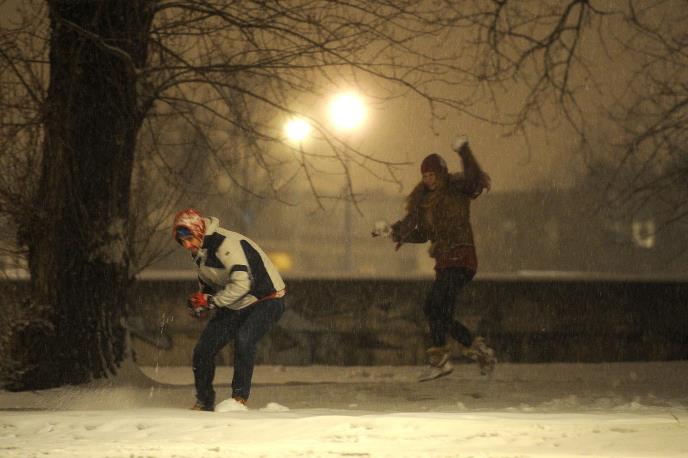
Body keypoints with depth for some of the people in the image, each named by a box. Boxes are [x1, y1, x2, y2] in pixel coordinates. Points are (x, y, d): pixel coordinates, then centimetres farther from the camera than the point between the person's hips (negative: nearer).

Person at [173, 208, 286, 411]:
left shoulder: (225, 243, -27)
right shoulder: (198, 251, 3)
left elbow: (242, 283, -36)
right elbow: (207, 284, 17)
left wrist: (212, 301, -31)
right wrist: (201, 301, -4)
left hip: (266, 300, -9)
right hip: (234, 308, 9)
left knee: (244, 337, -35)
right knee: (203, 348, 0)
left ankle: (239, 397, -27)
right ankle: (204, 402, 16)